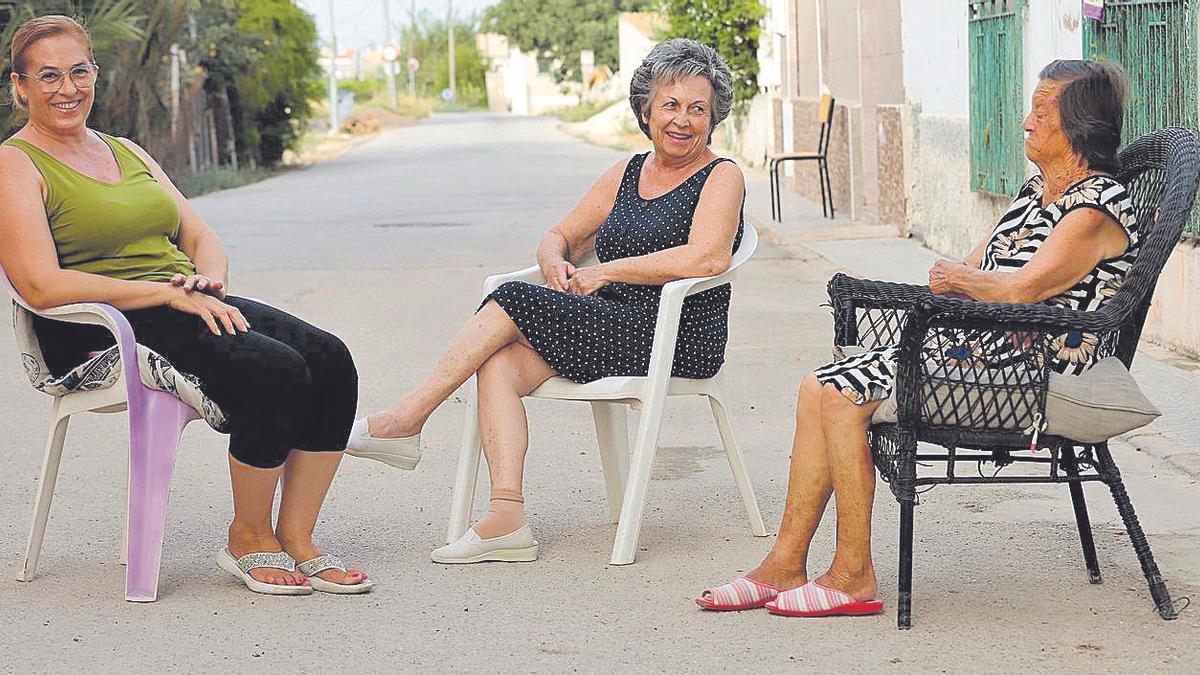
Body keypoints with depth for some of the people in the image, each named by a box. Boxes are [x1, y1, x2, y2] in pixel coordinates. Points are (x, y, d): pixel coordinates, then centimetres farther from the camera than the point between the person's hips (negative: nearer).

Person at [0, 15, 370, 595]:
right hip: (102, 331, -7)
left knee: (328, 358, -17)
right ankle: (248, 539, -9)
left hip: (186, 306, 8)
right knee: (275, 370, -28)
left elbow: (200, 237, 20)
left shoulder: (127, 152, 21)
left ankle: (295, 537, -10)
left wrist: (208, 280, -5)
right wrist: (167, 291, -19)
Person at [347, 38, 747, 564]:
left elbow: (706, 258, -20)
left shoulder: (721, 177, -1)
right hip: (616, 325, 7)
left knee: (513, 301, -18)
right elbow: (560, 238, 23)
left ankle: (406, 420, -10)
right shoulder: (628, 172, 19)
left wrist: (605, 272, -14)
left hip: (679, 340, -7)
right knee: (500, 364, -21)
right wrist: (557, 265, -3)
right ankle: (506, 520, -29)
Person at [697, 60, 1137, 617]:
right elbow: (974, 266, 19)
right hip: (971, 344, 10)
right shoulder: (1038, 188, 18)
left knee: (840, 397, -19)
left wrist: (958, 278, -7)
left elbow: (1021, 289, -24)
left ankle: (853, 578, -12)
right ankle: (785, 565, -3)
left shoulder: (1098, 208, -13)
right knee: (819, 388, -4)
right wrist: (955, 277, -3)